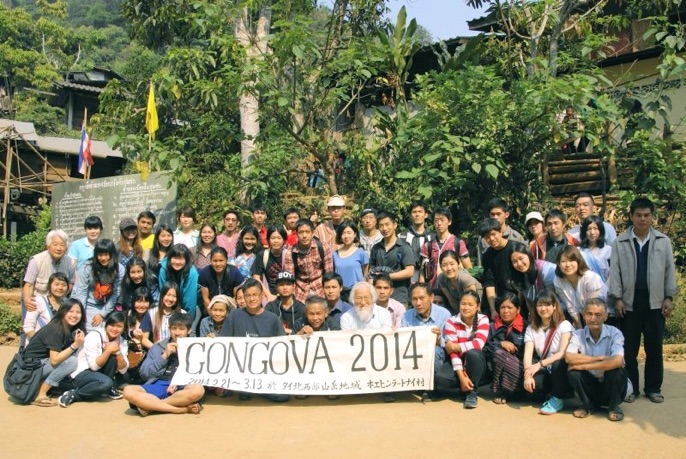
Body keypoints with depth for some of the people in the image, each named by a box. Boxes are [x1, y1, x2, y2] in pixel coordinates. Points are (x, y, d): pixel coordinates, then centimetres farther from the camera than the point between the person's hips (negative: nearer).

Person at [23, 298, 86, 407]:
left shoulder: (71, 329, 4)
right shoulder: (55, 329, -21)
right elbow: (54, 360, -26)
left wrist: (79, 343, -12)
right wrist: (74, 345, -28)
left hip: (43, 363, 9)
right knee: (71, 362, -23)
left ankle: (43, 384, 2)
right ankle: (39, 395, -16)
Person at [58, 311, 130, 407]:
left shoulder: (122, 342, -2)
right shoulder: (94, 336, -19)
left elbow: (123, 370, -8)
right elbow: (94, 366, -22)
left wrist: (118, 352, -21)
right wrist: (109, 350, -28)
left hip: (99, 374, 6)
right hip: (80, 374, -6)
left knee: (113, 356, -22)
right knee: (106, 382, -34)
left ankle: (109, 389, -5)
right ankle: (73, 394, -14)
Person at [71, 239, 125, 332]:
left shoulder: (119, 269, -9)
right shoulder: (87, 268, -10)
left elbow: (116, 294, -7)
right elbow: (80, 292, -9)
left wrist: (102, 314, -8)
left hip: (108, 307, 1)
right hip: (90, 306, -1)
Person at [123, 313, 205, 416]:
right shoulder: (157, 347, 16)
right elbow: (144, 373, 7)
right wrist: (164, 356, -3)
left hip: (181, 389, -1)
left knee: (198, 389, -36)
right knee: (128, 391, -29)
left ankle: (150, 405, -23)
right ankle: (182, 409, -30)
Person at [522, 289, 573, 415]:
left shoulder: (564, 325, -8)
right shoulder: (531, 328, 3)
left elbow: (563, 353, -20)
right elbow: (528, 354, -10)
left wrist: (540, 364, -31)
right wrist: (528, 375, -29)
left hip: (561, 371, -2)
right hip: (545, 372, 2)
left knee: (558, 364, -38)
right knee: (527, 383, -30)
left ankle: (558, 399, -11)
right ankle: (551, 393, 3)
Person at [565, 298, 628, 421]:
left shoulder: (614, 333, -15)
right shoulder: (578, 334, -9)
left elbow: (617, 361, -33)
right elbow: (569, 358, -25)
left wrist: (584, 366, -29)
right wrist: (599, 358, -27)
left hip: (610, 386, -2)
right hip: (591, 384, 2)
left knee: (617, 369, -31)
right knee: (573, 371, -25)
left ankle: (614, 406, -4)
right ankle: (588, 404, 1)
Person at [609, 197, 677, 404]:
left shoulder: (663, 241, 4)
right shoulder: (620, 242, 1)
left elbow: (669, 270, 5)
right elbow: (615, 271, -1)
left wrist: (669, 297, 0)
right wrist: (617, 297, -6)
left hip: (655, 301, 1)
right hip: (630, 301, -1)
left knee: (654, 348, 8)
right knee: (629, 348, 5)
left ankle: (653, 388, 20)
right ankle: (630, 387, 16)